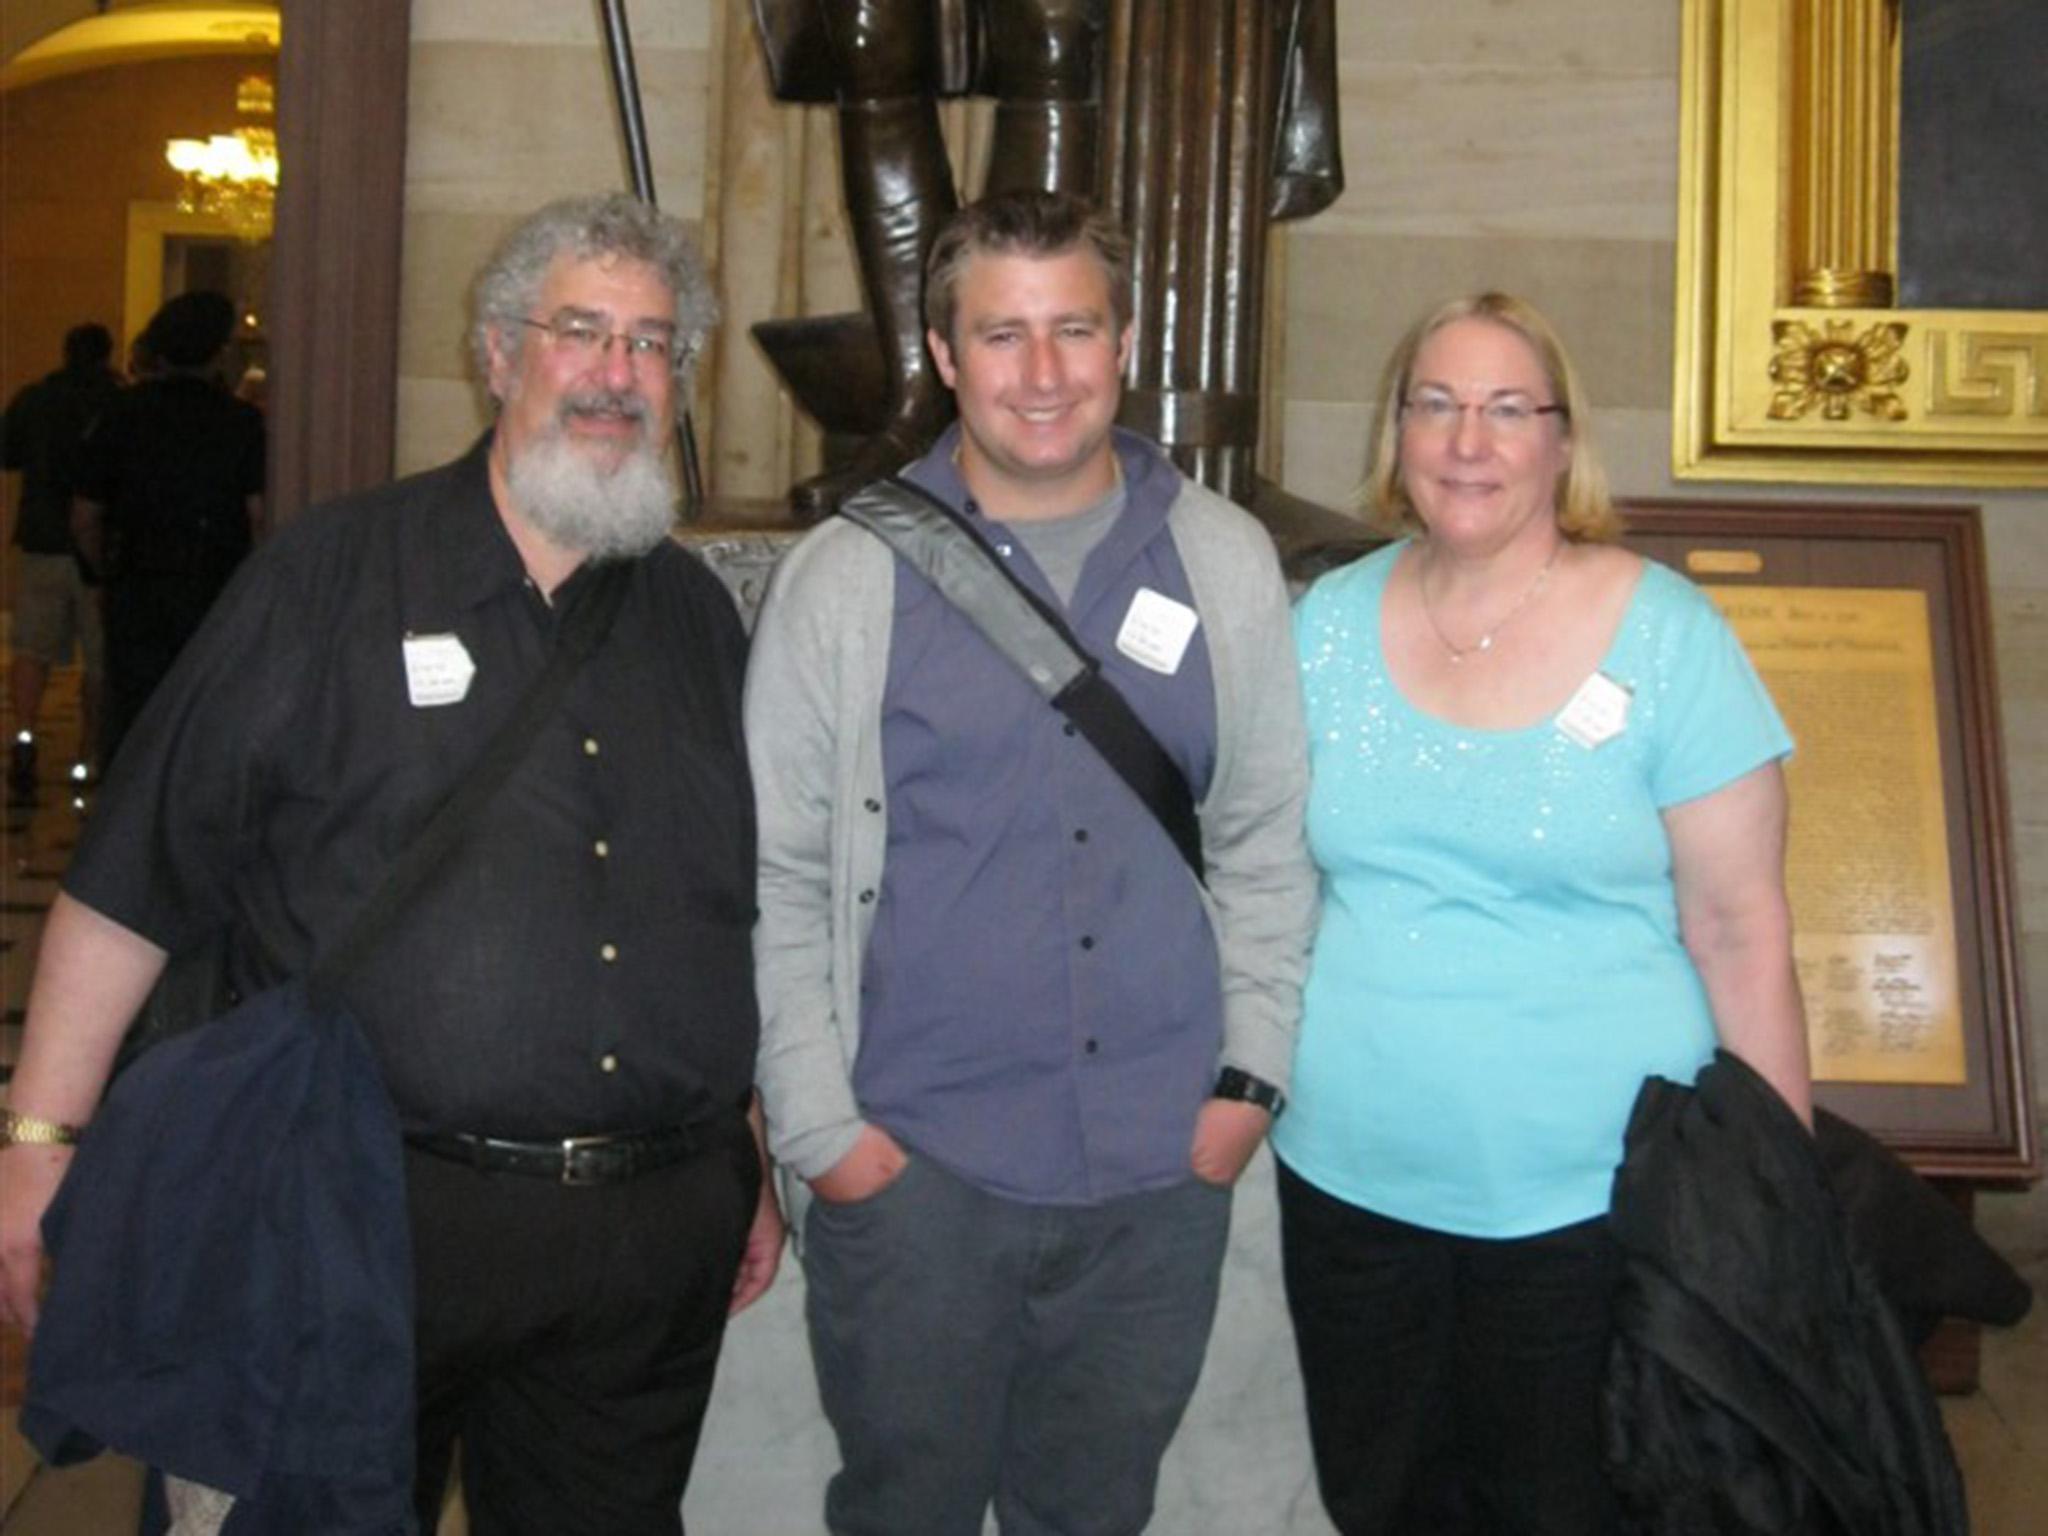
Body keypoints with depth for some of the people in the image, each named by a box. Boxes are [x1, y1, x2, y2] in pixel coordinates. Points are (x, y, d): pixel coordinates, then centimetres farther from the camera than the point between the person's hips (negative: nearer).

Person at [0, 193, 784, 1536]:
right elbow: (136, 873, -4)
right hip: (373, 1220, -3)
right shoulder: (333, 578, -3)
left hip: (657, 1238, 4)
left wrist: (758, 1165, 17)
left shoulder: (700, 616, 10)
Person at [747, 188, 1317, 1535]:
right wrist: (820, 1125, -6)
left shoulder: (1226, 563, 3)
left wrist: (1252, 1073, 2)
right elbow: (780, 877, -3)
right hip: (914, 1165, -2)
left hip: (1163, 1168, 2)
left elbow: (1270, 840, 7)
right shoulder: (846, 577, -4)